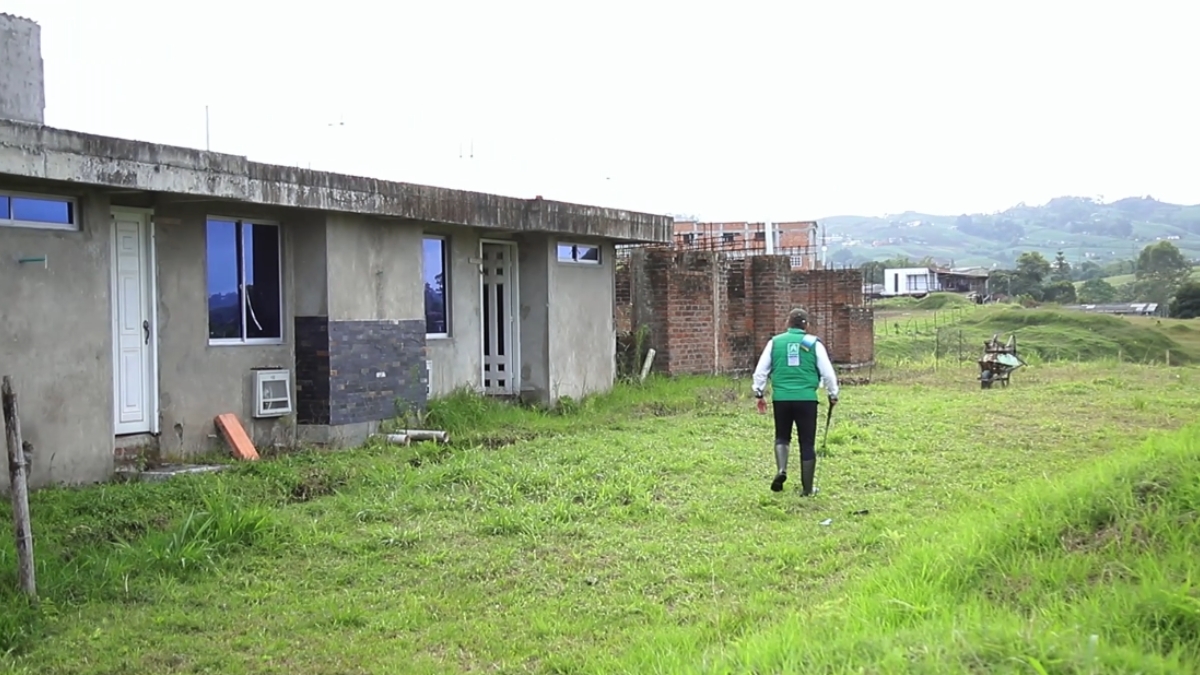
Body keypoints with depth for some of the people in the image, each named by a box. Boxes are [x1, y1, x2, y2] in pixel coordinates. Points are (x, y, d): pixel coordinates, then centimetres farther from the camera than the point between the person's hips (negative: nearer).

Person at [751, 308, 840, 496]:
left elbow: (761, 370, 6)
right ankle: (807, 489, 12)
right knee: (807, 443, 7)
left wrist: (759, 393, 17)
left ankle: (781, 469, -4)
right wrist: (833, 395, 17)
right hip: (806, 398, -1)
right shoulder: (814, 343, 2)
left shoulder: (775, 342, 5)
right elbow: (827, 372, 3)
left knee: (782, 436, 21)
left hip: (781, 398, 1)